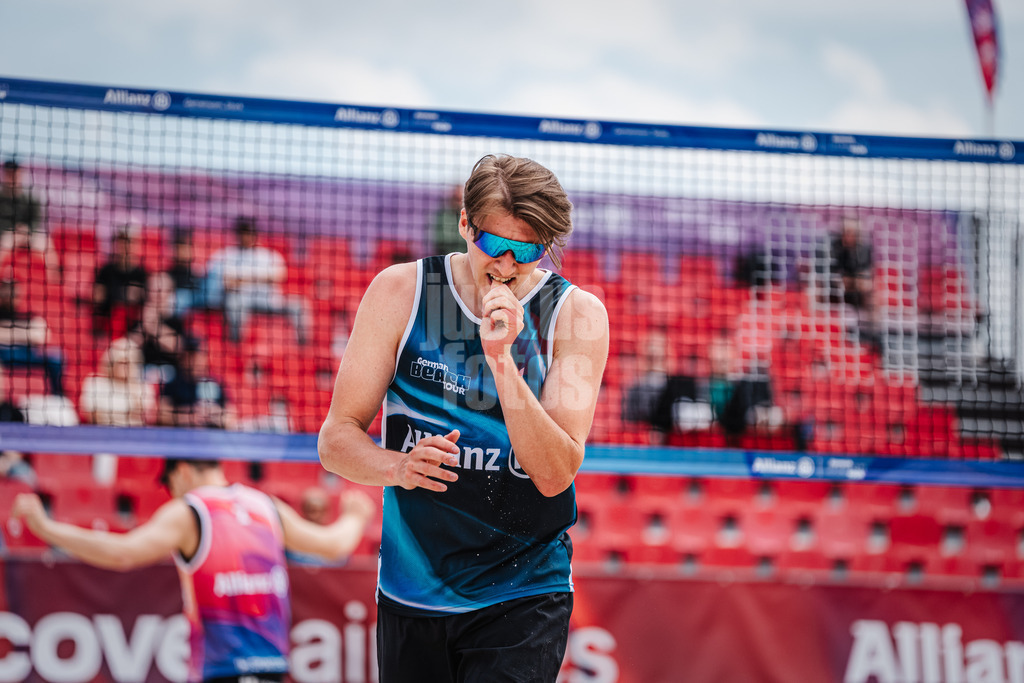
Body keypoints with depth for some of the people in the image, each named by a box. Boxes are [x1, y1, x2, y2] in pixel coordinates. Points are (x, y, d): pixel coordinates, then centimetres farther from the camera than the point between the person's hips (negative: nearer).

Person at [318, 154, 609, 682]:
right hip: (408, 594, 2)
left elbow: (555, 475, -15)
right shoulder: (399, 292, -2)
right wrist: (397, 467, -24)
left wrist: (501, 360, -25)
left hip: (521, 598, -2)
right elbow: (336, 439, -3)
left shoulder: (577, 316, -6)